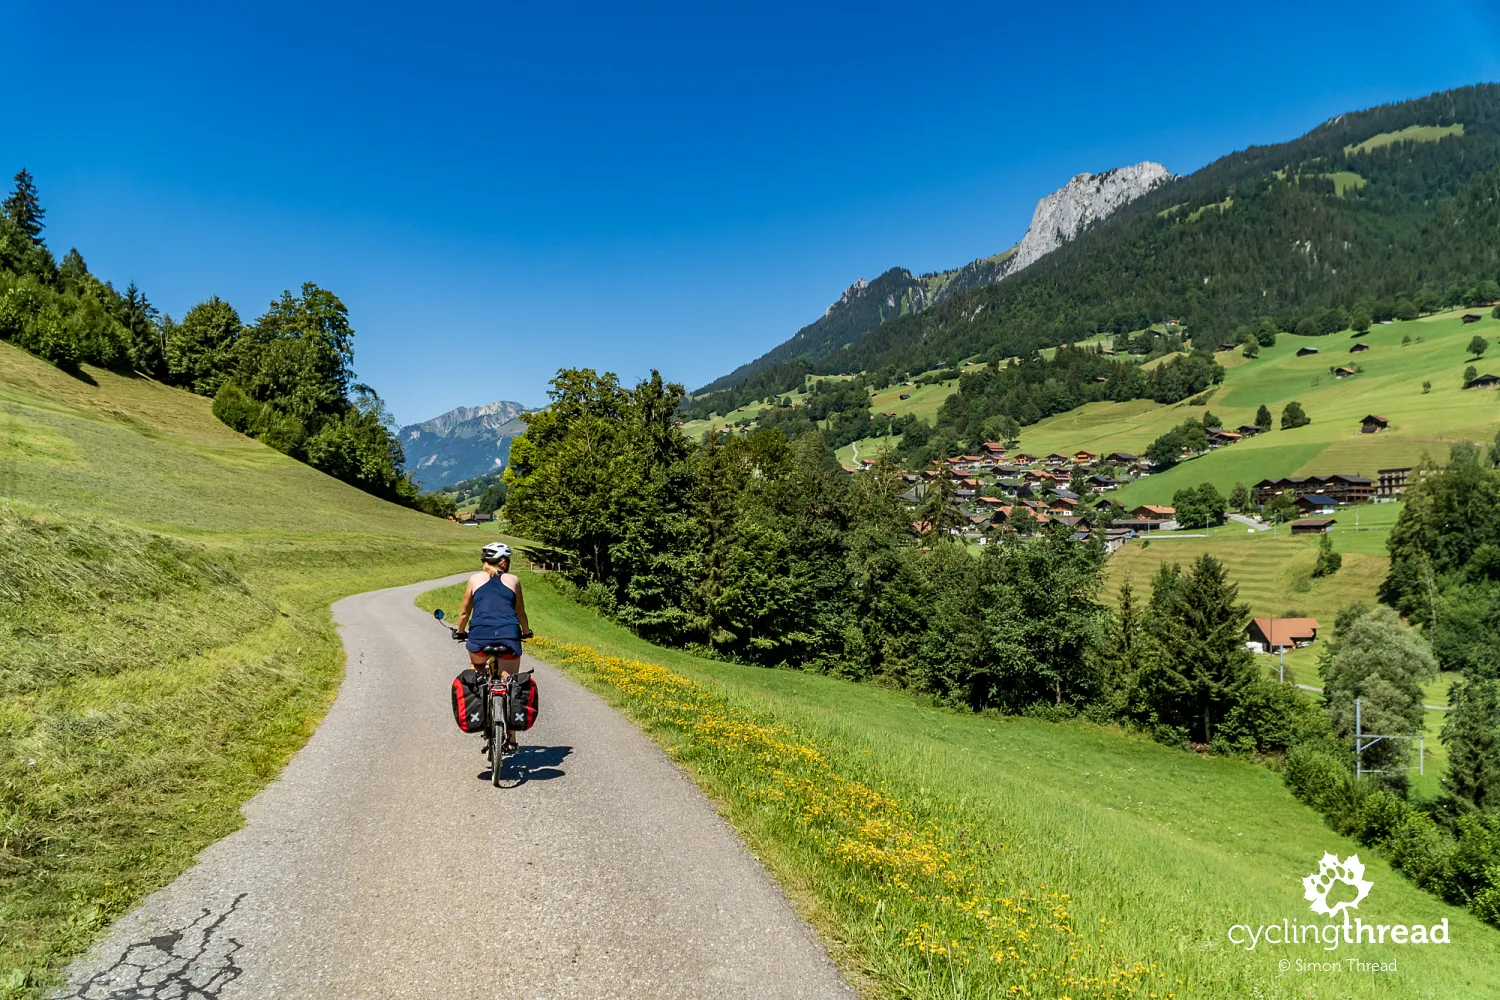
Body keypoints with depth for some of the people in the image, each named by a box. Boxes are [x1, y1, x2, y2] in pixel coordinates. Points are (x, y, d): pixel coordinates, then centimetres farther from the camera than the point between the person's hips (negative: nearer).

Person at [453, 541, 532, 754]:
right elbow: (520, 613, 21)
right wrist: (526, 632, 39)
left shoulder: (475, 579, 15)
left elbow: (465, 612, 21)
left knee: (476, 668, 33)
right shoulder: (513, 580, 14)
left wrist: (460, 632, 39)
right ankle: (511, 741, 13)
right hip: (509, 636, 0)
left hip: (480, 635, 0)